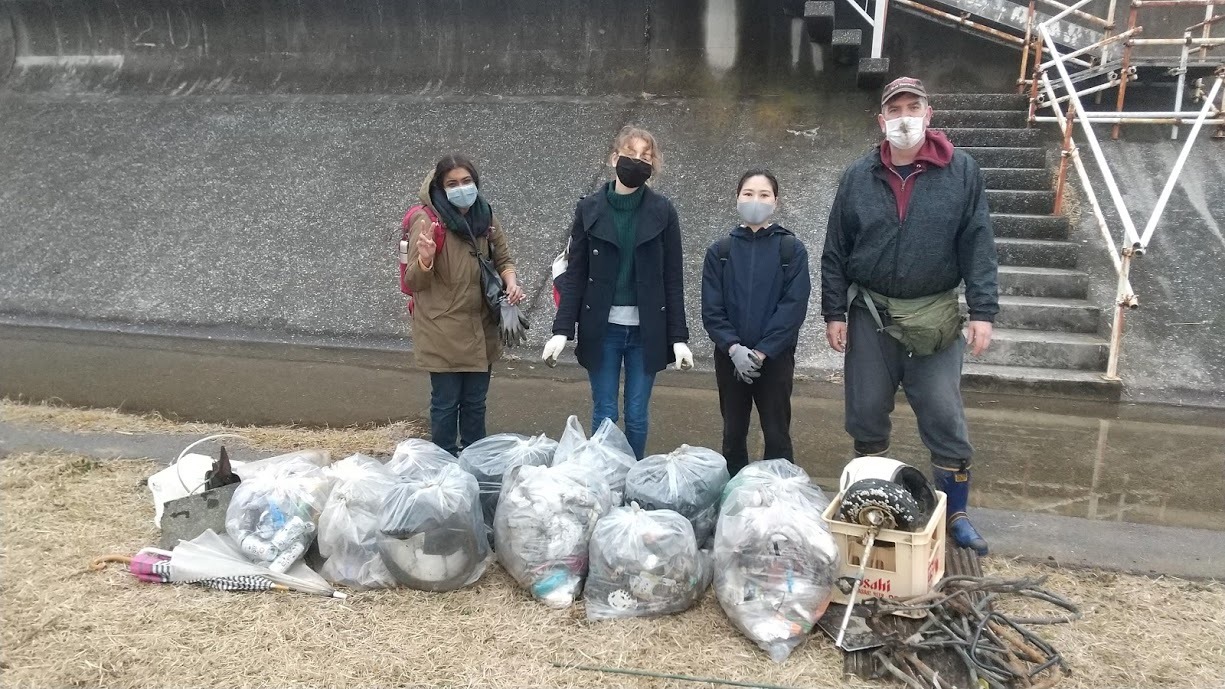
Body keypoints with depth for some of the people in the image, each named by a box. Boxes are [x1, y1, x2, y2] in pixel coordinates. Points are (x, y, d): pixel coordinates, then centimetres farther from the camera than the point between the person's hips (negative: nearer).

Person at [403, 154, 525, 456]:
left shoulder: (486, 218, 3)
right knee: (446, 403, 4)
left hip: (482, 329, 5)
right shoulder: (427, 221, -12)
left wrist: (511, 281, -7)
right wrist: (425, 260, -34)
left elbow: (503, 260, 15)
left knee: (475, 402, 17)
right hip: (443, 332, -5)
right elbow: (414, 282, -11)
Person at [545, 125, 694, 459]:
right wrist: (562, 329, -7)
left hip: (646, 330, 0)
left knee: (637, 415, 8)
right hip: (602, 329, 0)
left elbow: (673, 279, 0)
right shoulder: (589, 209, -1)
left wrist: (678, 337, -4)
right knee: (604, 414, 6)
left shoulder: (662, 211, -1)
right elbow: (574, 274, 0)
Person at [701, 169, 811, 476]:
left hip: (775, 358, -2)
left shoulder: (791, 249, -3)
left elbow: (794, 306, -10)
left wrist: (761, 352, -16)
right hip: (730, 357, 2)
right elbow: (711, 309, -3)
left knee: (777, 434, 4)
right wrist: (734, 348, -16)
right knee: (733, 433, 12)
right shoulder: (720, 251, 3)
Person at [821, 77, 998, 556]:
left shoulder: (961, 172, -2)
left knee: (945, 421, 3)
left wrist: (983, 312, -9)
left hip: (935, 317, -2)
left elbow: (978, 246, -4)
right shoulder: (858, 178, 3)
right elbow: (835, 252, 5)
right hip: (870, 315, 2)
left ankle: (956, 514, 20)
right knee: (867, 417, 11)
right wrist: (834, 312, 1)